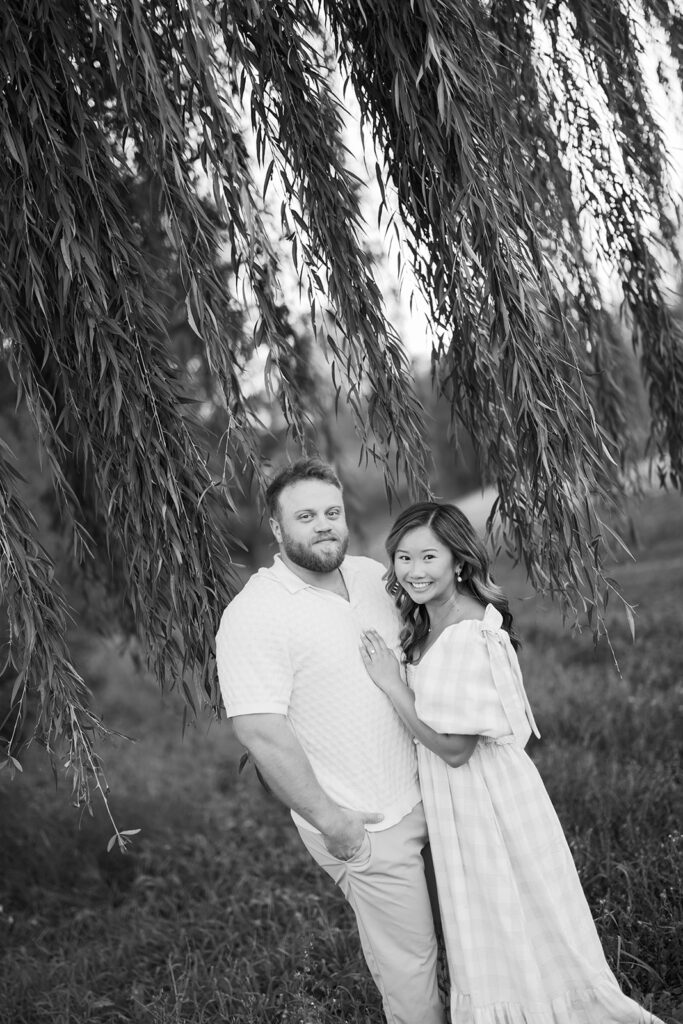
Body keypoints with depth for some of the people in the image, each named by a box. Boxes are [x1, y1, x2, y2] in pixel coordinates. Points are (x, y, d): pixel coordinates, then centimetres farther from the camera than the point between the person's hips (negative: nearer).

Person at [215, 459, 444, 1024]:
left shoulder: (372, 575, 4)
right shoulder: (253, 617, -18)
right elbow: (261, 731, -22)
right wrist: (328, 819, -19)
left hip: (427, 795, 7)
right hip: (366, 828, -7)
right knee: (409, 961, 4)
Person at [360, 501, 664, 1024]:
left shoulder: (465, 635, -26)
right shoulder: (430, 622, 3)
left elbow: (453, 747, -24)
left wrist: (392, 682, -21)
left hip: (486, 799, -9)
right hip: (459, 802, 9)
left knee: (519, 932, 10)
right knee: (491, 940, 23)